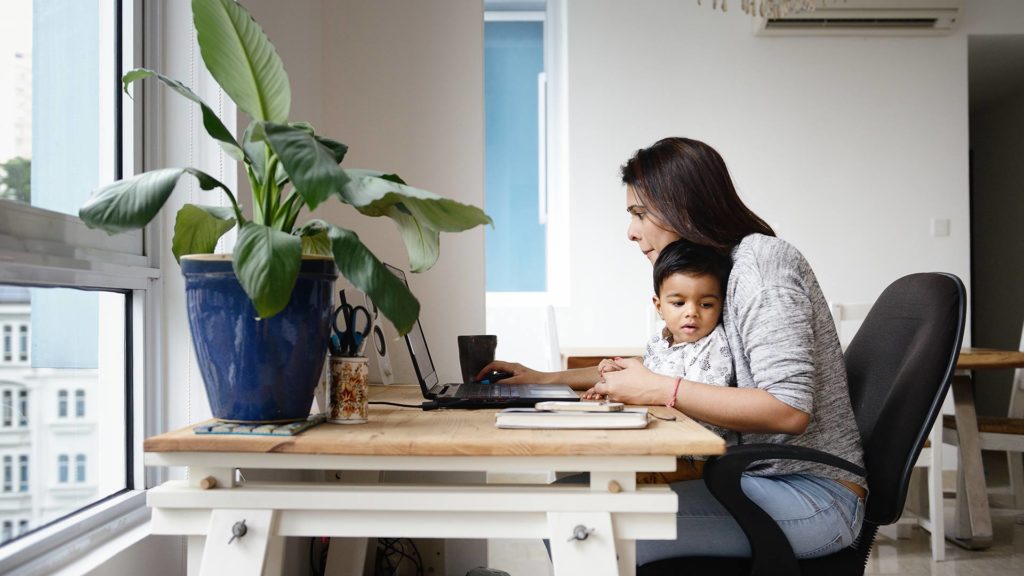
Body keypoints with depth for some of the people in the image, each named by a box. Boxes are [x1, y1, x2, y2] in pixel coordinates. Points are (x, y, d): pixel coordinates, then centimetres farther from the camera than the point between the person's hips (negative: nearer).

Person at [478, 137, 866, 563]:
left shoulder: (759, 259, -15)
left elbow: (790, 409, -23)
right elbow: (660, 366, 24)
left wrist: (661, 391, -22)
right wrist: (546, 379, 19)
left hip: (814, 495, -8)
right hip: (759, 477, 8)